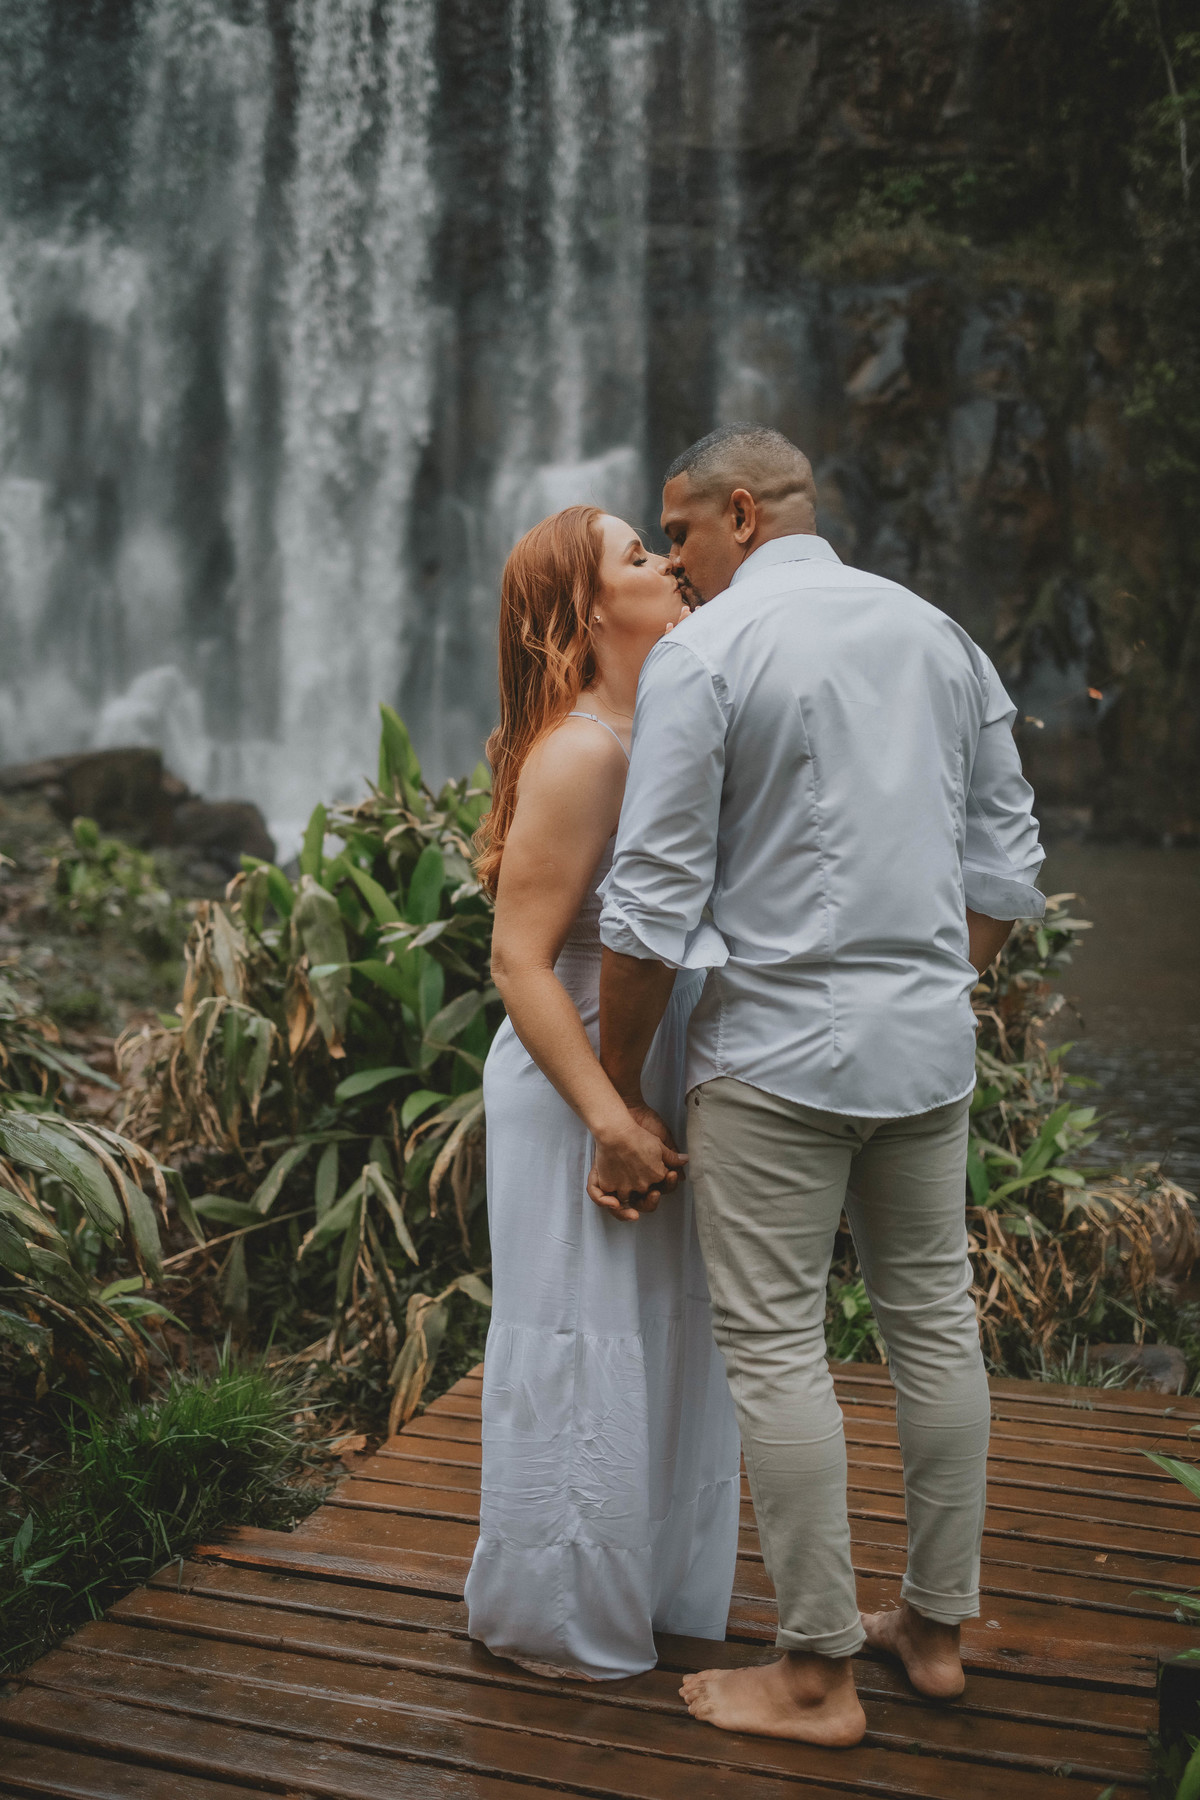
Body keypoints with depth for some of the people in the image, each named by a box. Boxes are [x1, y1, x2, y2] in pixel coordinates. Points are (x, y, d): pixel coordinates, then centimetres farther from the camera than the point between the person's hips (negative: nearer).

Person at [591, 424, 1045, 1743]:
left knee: (776, 1350, 3)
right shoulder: (939, 634, 10)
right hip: (930, 1042, 7)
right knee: (934, 1322, 15)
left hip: (778, 1051, -6)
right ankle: (936, 1626, 28)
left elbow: (653, 906, -12)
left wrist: (617, 1100, -4)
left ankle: (817, 1674, 13)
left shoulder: (701, 654, -9)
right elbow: (1005, 859, 12)